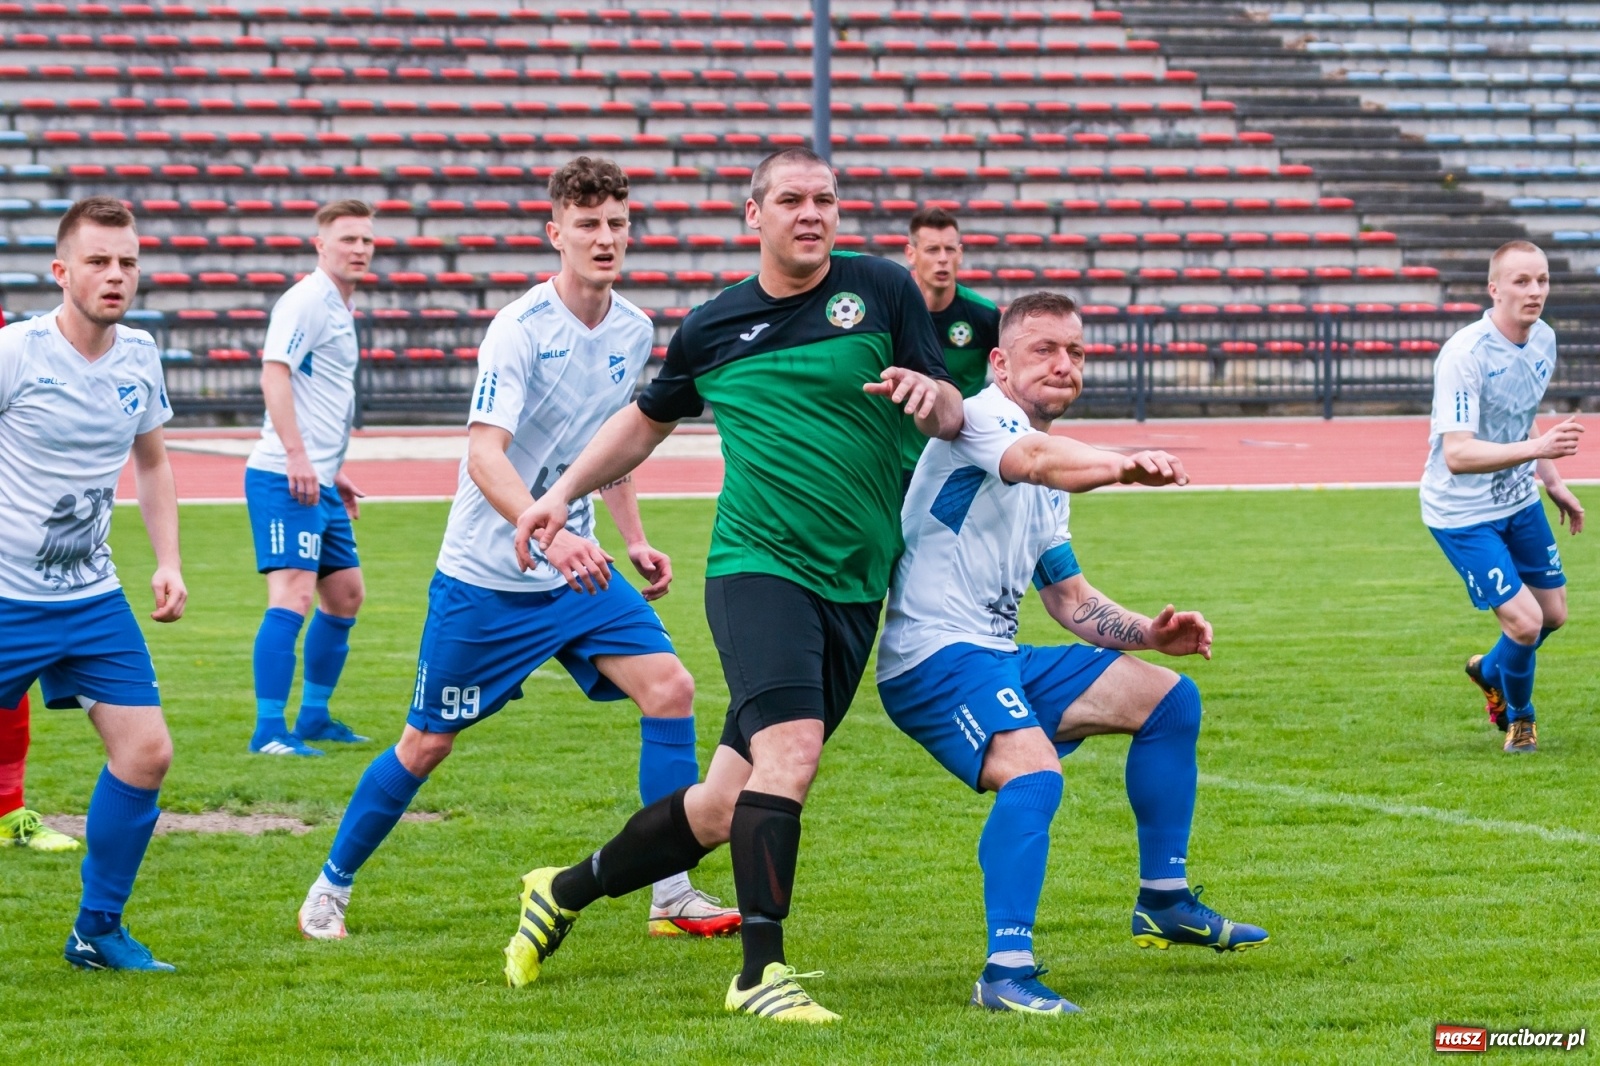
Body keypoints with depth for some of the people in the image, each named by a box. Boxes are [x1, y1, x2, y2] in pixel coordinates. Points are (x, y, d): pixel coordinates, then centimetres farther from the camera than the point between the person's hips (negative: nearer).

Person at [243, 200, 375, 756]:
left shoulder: (341, 309, 19)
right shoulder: (306, 301, -11)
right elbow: (273, 374, -21)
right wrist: (296, 456, -28)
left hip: (319, 481, 10)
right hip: (286, 480, -10)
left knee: (345, 595, 16)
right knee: (293, 596, -16)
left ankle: (314, 716, 26)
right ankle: (269, 731, -17)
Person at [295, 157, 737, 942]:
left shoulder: (634, 332, 3)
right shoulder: (520, 329, -19)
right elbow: (484, 454, -31)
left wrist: (634, 540, 15)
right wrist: (550, 535, -45)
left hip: (578, 568, 6)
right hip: (486, 576, -6)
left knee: (669, 689, -11)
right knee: (427, 744, 3)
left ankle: (673, 895, -3)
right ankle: (330, 889, 23)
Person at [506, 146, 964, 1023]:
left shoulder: (882, 291, 5)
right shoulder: (713, 328, 8)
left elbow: (952, 420, 4)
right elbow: (650, 416, 26)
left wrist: (927, 394, -19)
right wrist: (565, 492, 17)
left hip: (854, 588, 2)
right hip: (756, 564, -2)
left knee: (727, 805, 4)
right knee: (790, 748, -26)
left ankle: (566, 892, 25)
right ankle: (761, 971, -22)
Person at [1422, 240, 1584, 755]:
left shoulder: (1543, 340, -2)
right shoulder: (1464, 355, -28)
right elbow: (1456, 454, -35)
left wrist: (1554, 484, 18)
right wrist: (1537, 448, -44)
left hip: (1520, 501, 8)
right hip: (1463, 513, -8)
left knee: (1554, 614, 15)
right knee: (1524, 622, -12)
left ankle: (1490, 671, 46)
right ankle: (1518, 717, 18)